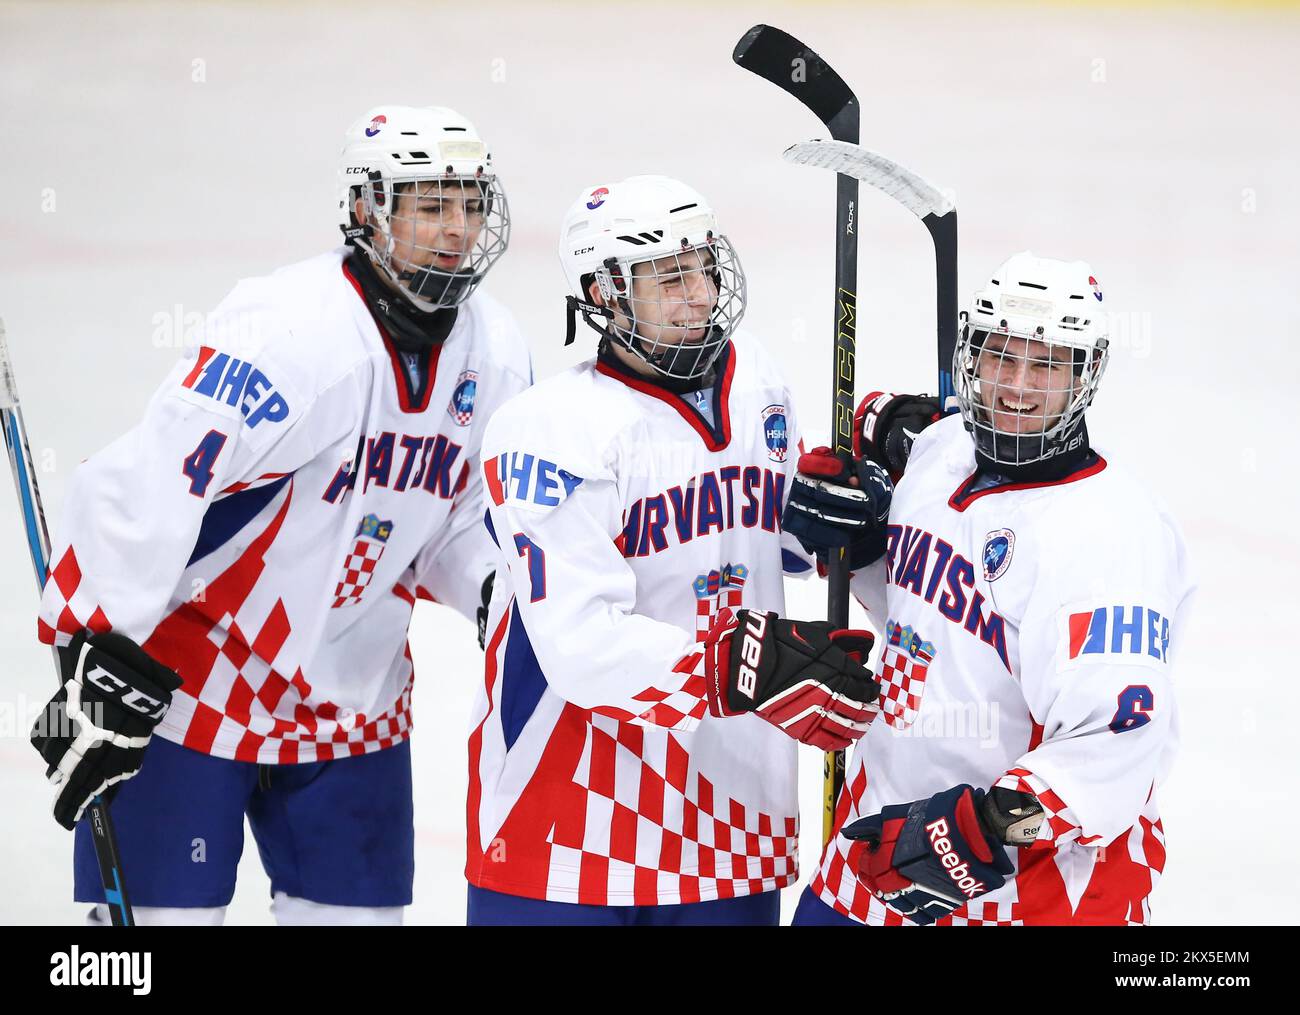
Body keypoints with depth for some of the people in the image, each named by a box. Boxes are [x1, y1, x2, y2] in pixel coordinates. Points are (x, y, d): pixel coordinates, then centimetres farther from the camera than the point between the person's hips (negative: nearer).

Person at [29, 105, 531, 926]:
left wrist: (505, 595, -8)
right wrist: (105, 666, -26)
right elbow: (148, 486, -26)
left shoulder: (497, 354, 0)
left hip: (349, 697, 7)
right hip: (188, 684, -7)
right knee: (163, 906, -6)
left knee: (357, 908, 9)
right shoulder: (293, 330, -24)